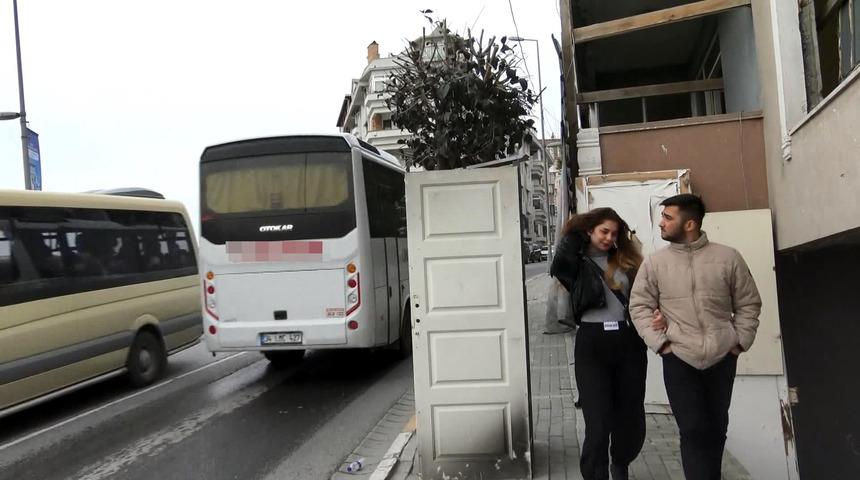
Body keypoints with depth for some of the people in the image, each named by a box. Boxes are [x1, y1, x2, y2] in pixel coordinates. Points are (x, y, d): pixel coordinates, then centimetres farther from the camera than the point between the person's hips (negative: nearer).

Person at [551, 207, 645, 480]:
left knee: (632, 417, 15)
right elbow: (559, 266, -18)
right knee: (598, 422, -4)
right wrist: (574, 234, -2)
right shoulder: (577, 262, 3)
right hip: (592, 344, -3)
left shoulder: (628, 260, 10)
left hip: (629, 342, 3)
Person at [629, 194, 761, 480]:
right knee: (693, 430, -3)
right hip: (679, 359, -1)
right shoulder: (654, 263, 0)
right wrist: (659, 342, -8)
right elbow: (639, 306, 0)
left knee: (717, 429, 14)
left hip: (722, 357, 2)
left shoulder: (727, 257, 1)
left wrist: (740, 341, 0)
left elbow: (748, 304, 7)